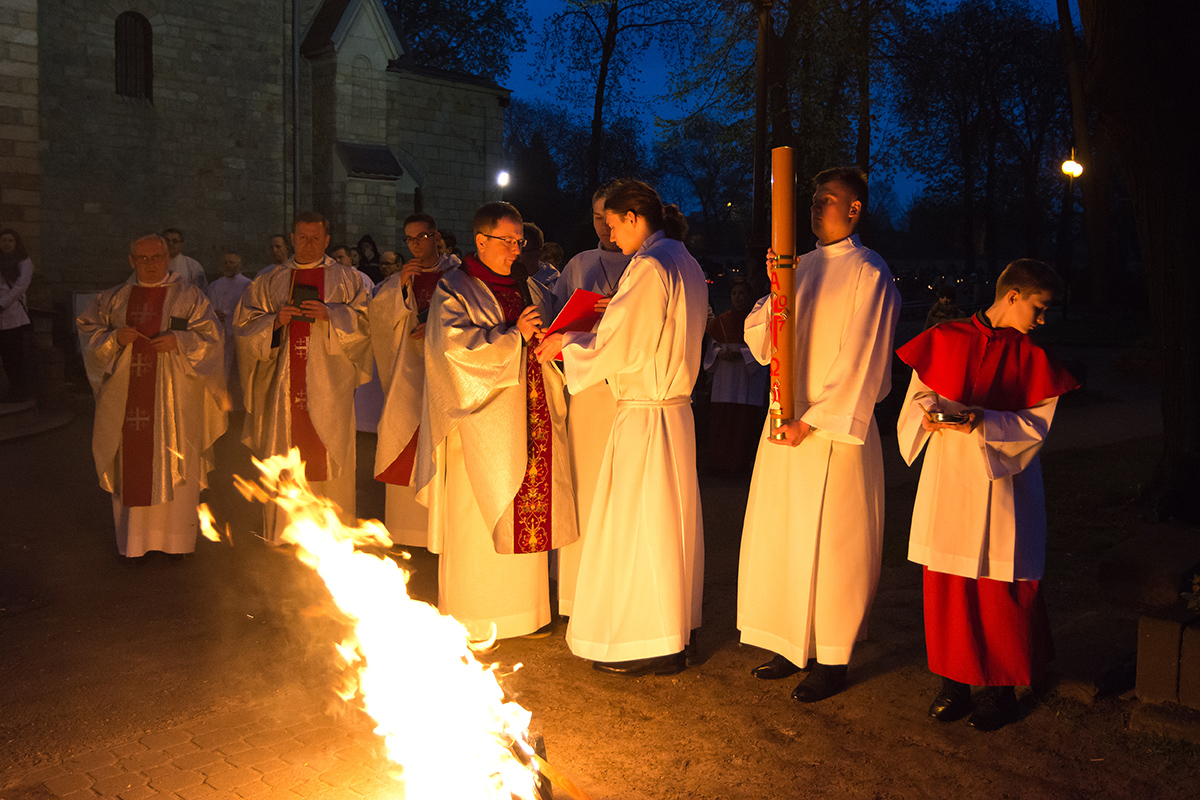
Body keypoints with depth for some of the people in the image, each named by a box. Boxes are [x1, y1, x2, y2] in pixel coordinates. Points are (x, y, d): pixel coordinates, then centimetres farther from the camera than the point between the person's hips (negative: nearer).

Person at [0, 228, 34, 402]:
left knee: (17, 354, -6)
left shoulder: (24, 262, 4)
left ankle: (20, 391, -2)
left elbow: (20, 286, -7)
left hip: (14, 314, -5)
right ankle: (14, 389, 11)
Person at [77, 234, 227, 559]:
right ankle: (134, 538, 13)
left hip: (173, 398, -2)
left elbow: (211, 337, -2)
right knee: (132, 465, 3)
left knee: (174, 464, 0)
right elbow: (87, 331, 12)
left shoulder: (188, 295, 3)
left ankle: (177, 537, 11)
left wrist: (178, 342, -18)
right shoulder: (114, 298, 11)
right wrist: (114, 338, -8)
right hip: (127, 398, 2)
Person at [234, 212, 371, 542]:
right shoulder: (270, 281, 12)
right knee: (285, 452, 1)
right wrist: (275, 321, -9)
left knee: (330, 451, -2)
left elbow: (363, 320, 1)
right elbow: (244, 325, 10)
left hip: (329, 380, -1)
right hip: (284, 381, 1)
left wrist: (330, 315, -14)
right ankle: (283, 528, 11)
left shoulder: (346, 279, 8)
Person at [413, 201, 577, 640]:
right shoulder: (454, 289, 1)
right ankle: (473, 619, 10)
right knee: (480, 518, -2)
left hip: (532, 420, 5)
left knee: (531, 512, 4)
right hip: (482, 424, -5)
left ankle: (527, 611, 17)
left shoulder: (530, 288, 18)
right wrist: (514, 334, -16)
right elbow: (457, 343, -13)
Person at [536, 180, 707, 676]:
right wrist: (582, 337, 16)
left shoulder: (649, 267, -17)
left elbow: (622, 348, -17)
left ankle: (651, 646, 11)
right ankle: (673, 624, 27)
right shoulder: (685, 264, 12)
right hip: (675, 407, 9)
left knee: (634, 523, 1)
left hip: (645, 414, -9)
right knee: (668, 520, 15)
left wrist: (567, 344, -2)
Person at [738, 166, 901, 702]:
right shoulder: (801, 267, 13)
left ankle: (834, 661, 15)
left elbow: (858, 362, -13)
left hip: (834, 431, -7)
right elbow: (759, 342, 9)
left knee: (830, 547, 1)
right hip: (786, 423, 7)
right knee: (782, 538, 11)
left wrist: (811, 421, -16)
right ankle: (795, 647, 25)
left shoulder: (868, 273, -7)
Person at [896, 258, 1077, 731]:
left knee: (1003, 589, 2)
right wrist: (931, 411, -18)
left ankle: (1002, 688, 17)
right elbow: (919, 395, 5)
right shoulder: (945, 341, 4)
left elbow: (1037, 425, -4)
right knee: (946, 584, 5)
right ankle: (954, 680, 19)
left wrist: (981, 422, -19)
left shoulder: (1033, 358, 3)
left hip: (1002, 483, -1)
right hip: (948, 480, 1)